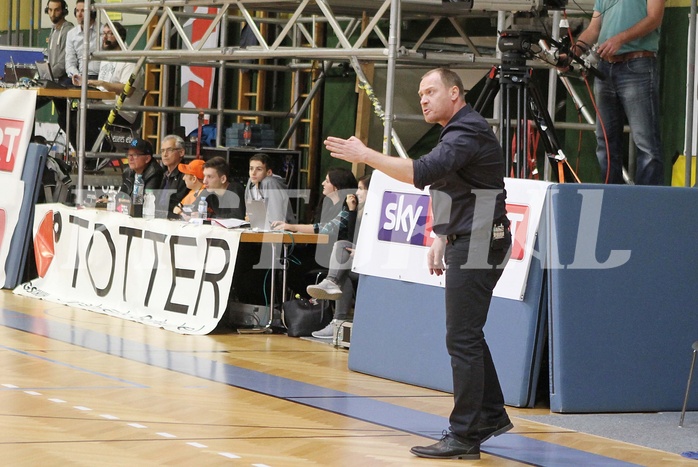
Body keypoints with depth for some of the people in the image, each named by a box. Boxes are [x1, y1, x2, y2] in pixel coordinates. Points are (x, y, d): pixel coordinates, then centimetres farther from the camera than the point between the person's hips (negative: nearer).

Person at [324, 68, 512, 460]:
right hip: (466, 244, 11)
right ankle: (492, 416, 28)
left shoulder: (467, 133, -17)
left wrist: (365, 156, -28)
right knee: (467, 336, 17)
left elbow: (423, 172, -31)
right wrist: (441, 240, 18)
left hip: (477, 246, -11)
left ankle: (465, 436, -9)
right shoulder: (460, 132, 18)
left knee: (462, 339, -10)